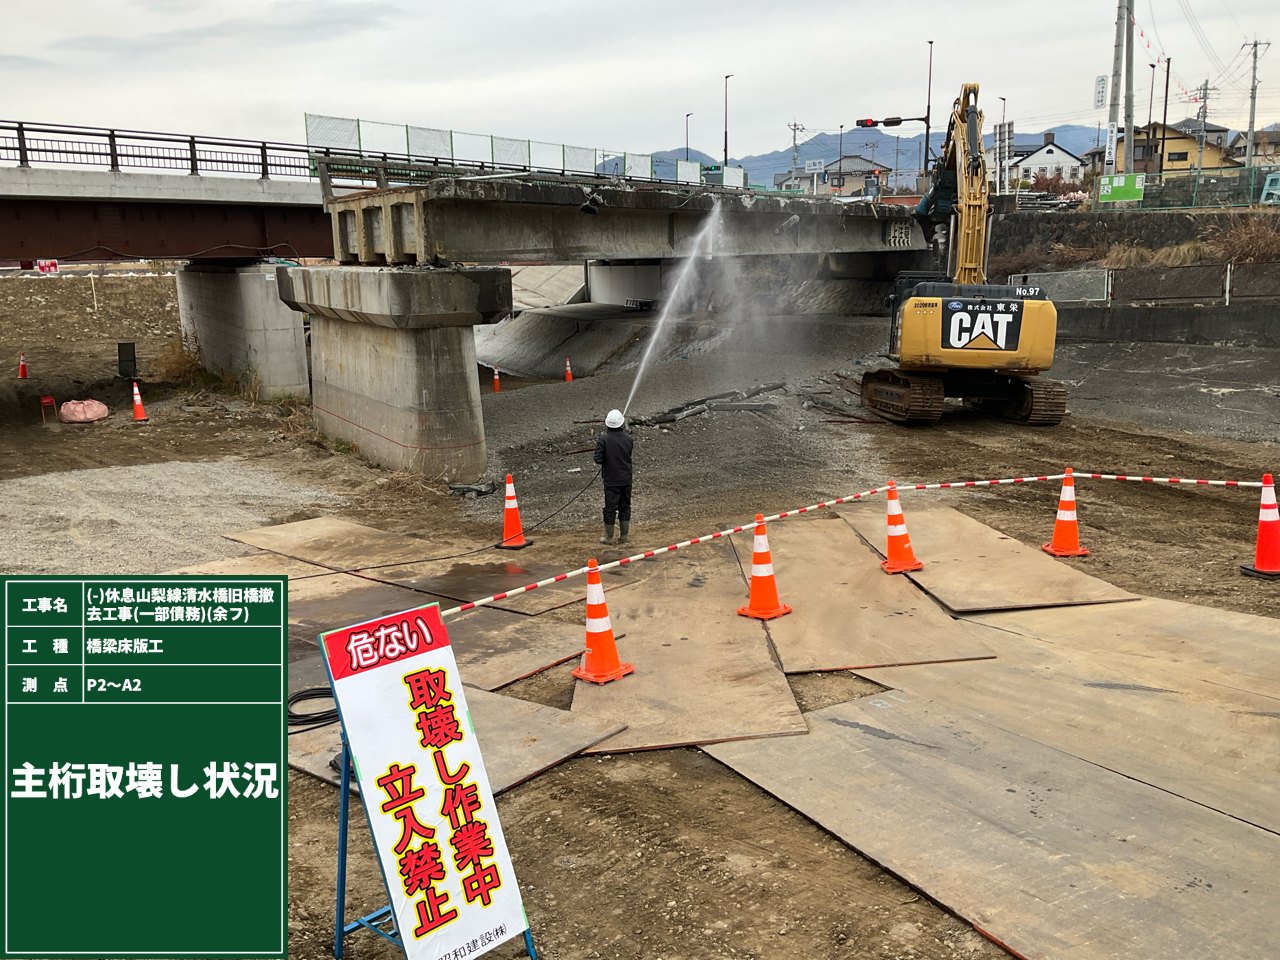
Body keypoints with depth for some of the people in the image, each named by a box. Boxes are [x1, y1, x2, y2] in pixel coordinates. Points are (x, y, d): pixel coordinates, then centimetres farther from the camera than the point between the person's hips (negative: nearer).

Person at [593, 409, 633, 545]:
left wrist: (598, 444, 1)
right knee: (625, 507, 13)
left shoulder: (603, 439, -17)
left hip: (611, 480, -3)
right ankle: (623, 536, 20)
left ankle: (609, 537, 16)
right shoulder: (628, 438, -5)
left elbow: (598, 459, -17)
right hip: (626, 479, 3)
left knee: (610, 508, 6)